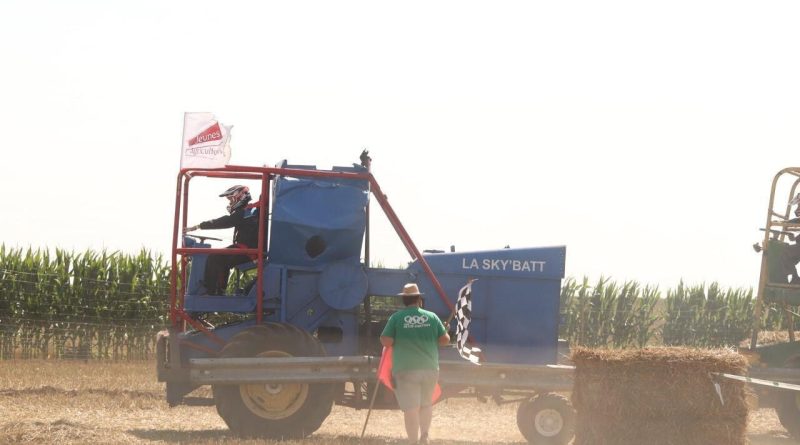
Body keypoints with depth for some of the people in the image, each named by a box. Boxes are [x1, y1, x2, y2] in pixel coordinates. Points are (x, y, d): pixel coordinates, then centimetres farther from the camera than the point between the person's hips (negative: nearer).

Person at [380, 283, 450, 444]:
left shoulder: (397, 317, -5)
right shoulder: (431, 317, 2)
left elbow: (386, 342, -8)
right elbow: (445, 340, 6)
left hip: (406, 370, -3)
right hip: (430, 368, 3)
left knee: (411, 408, -1)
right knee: (426, 404, 21)